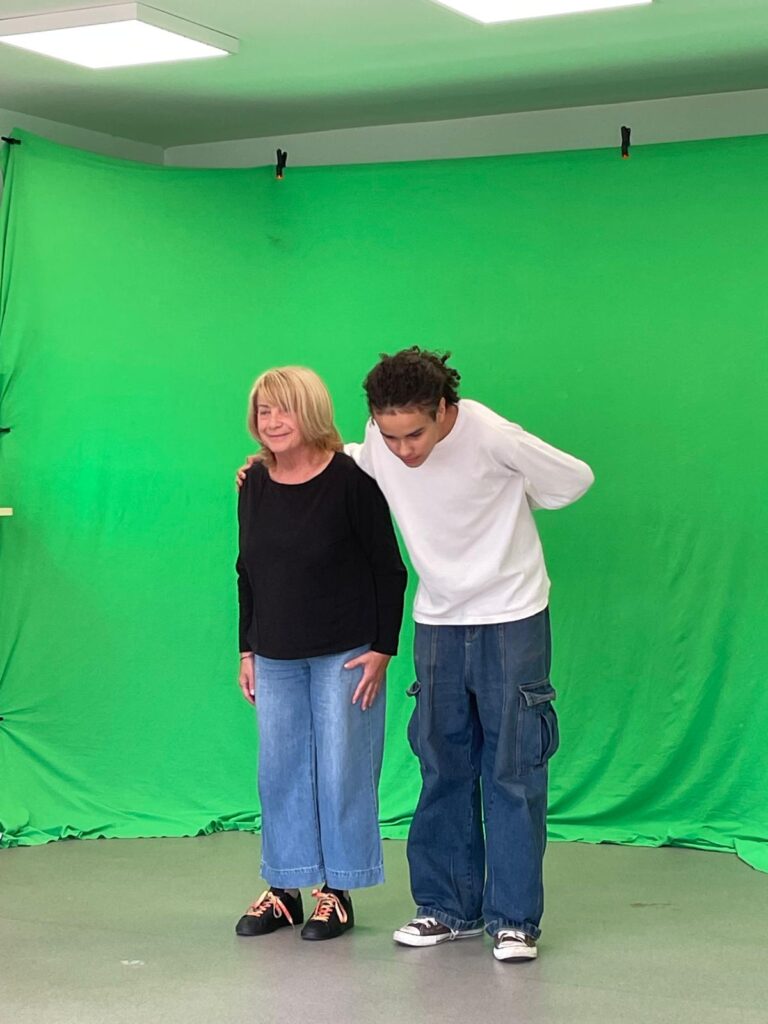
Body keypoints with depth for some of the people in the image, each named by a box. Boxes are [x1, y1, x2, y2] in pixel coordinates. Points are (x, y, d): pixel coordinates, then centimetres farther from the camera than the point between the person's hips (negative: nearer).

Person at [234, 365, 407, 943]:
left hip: (345, 654, -5)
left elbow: (390, 570, -9)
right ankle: (284, 889, 19)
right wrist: (246, 650, 11)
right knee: (279, 770, 8)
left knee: (342, 770, 2)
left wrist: (382, 650, -11)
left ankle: (339, 890, 15)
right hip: (275, 657, 5)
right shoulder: (254, 485, 2)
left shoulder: (351, 481, -13)